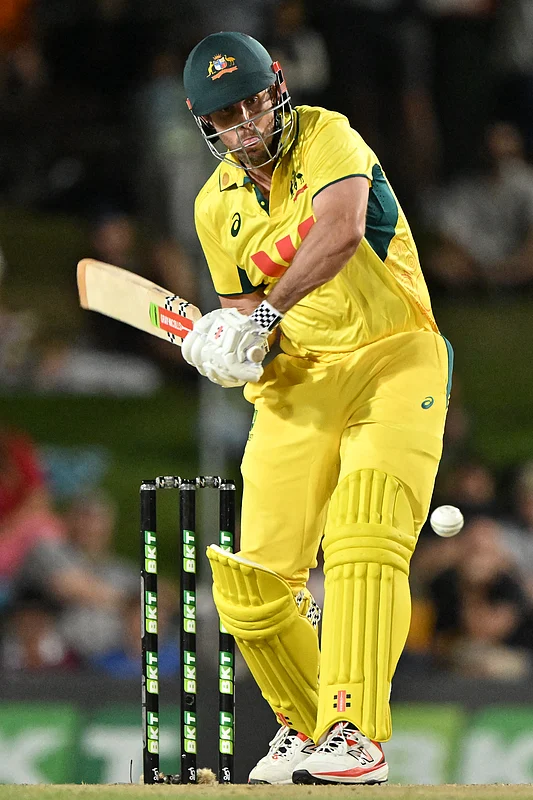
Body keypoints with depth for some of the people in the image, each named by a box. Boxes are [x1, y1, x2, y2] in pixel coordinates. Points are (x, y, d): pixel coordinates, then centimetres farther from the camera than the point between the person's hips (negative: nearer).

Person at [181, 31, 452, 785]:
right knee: (248, 587, -4)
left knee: (362, 539, -26)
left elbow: (342, 231, -26)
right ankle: (304, 723, 20)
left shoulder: (326, 137, -8)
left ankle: (355, 735, -29)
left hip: (394, 361, -5)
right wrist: (224, 345, -8)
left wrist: (268, 309, -33)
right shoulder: (217, 206, 9)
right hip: (297, 385, 5)